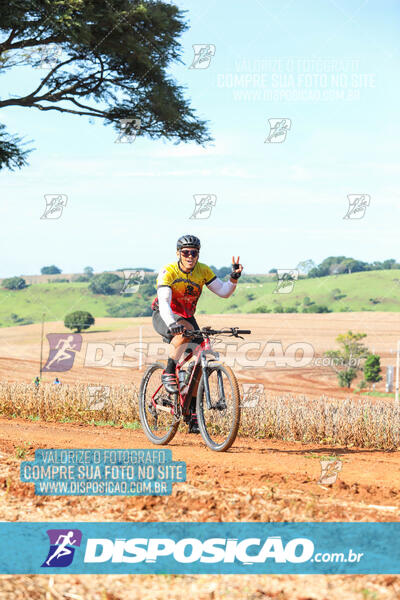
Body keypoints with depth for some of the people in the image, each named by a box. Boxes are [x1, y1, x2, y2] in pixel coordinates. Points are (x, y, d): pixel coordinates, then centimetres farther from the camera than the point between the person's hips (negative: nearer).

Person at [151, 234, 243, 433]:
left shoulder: (203, 271, -10)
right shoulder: (168, 272, -24)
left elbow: (223, 292, -10)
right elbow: (164, 302, -36)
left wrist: (234, 278, -29)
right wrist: (172, 323, -53)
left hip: (187, 317, 5)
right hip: (163, 317, -5)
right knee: (186, 330, -39)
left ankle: (193, 415, -4)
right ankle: (168, 373, -25)